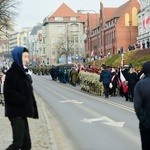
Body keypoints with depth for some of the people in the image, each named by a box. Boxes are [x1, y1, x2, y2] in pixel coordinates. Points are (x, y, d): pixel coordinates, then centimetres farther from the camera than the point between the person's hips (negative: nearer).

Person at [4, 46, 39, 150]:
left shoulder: (23, 72, 14)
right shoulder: (12, 72, -12)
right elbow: (9, 93, -20)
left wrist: (30, 105, 4)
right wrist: (26, 102, -18)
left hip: (22, 112, 8)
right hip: (16, 112, -8)